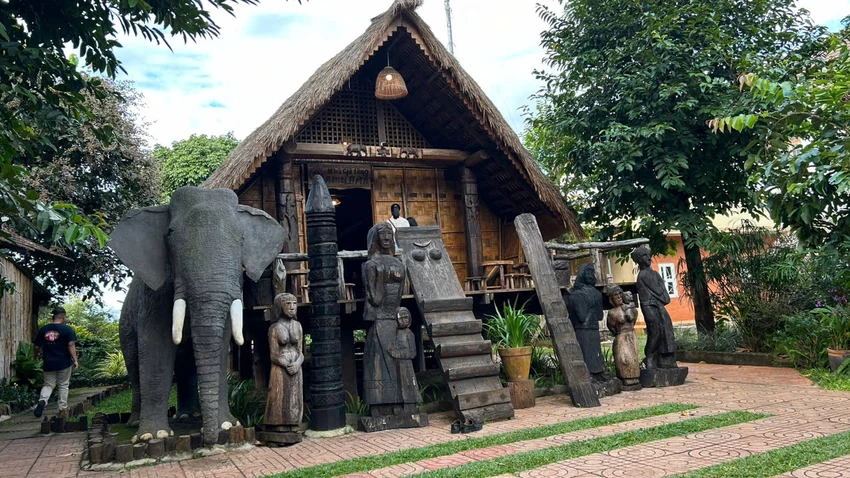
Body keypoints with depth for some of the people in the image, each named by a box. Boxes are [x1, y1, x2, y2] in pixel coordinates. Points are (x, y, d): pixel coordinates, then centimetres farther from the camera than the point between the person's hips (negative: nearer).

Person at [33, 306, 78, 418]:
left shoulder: (43, 329, 4)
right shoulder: (67, 329, -9)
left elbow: (37, 346, 10)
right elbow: (71, 345, -15)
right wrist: (75, 360, -10)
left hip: (48, 363, 3)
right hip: (64, 362, -3)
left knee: (48, 385, 14)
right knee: (63, 385, 10)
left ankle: (42, 400, -13)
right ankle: (63, 408, 12)